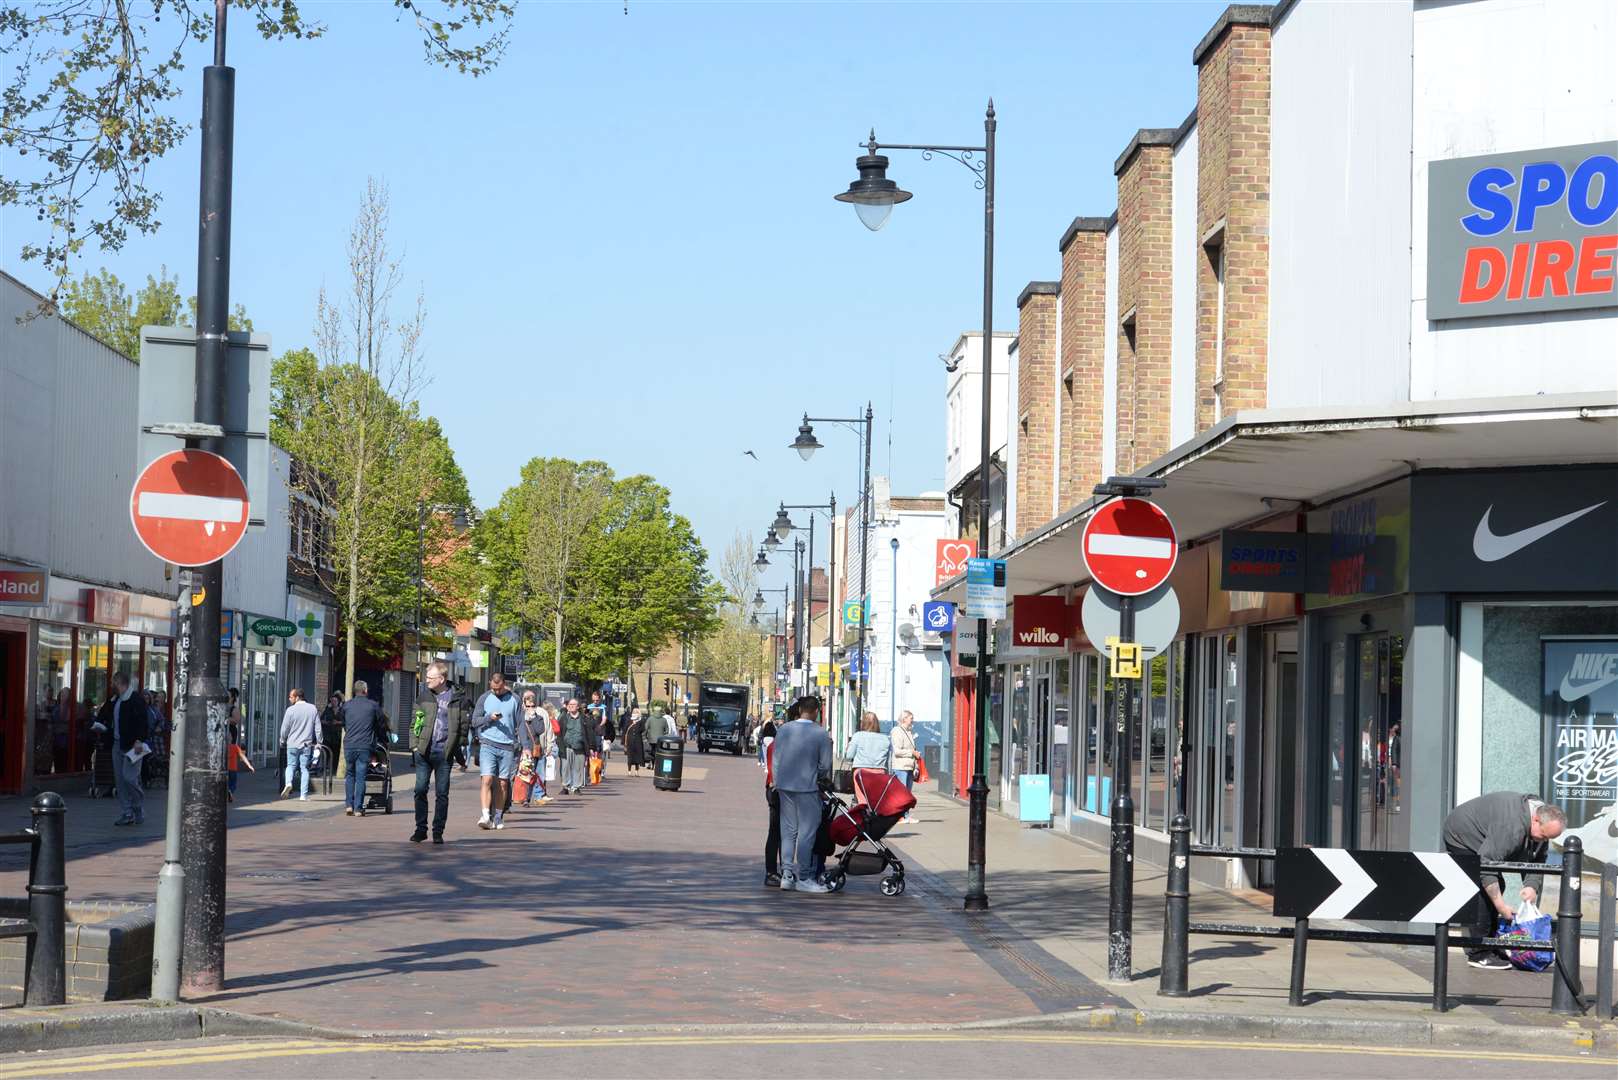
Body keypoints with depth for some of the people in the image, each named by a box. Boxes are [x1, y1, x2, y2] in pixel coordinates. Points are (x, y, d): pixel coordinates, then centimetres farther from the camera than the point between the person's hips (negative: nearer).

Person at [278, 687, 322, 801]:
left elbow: (285, 728, -3)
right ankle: (303, 795, 3)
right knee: (305, 768, 6)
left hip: (292, 744, -2)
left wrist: (282, 741, 13)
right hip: (307, 744, 2)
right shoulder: (313, 709, 1)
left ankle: (288, 783, -14)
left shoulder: (291, 710, -8)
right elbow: (318, 728, 3)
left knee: (291, 765, 13)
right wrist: (318, 742, 11)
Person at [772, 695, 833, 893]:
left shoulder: (783, 730, 3)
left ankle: (787, 875, 13)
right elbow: (825, 765, -7)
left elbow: (775, 759, 7)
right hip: (807, 788, -5)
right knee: (807, 832, 1)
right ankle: (803, 878, 3)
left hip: (784, 787, 5)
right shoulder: (821, 734, -10)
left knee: (788, 831, 13)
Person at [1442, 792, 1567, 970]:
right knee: (1483, 889, -17)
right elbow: (1486, 864, -38)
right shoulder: (1511, 826, -38)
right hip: (1460, 837, -10)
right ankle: (1478, 954, -16)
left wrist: (1531, 886, -19)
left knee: (1497, 887, 8)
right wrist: (1500, 904, -36)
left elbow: (1537, 859, 0)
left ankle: (1488, 946, 15)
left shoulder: (1543, 821, -9)